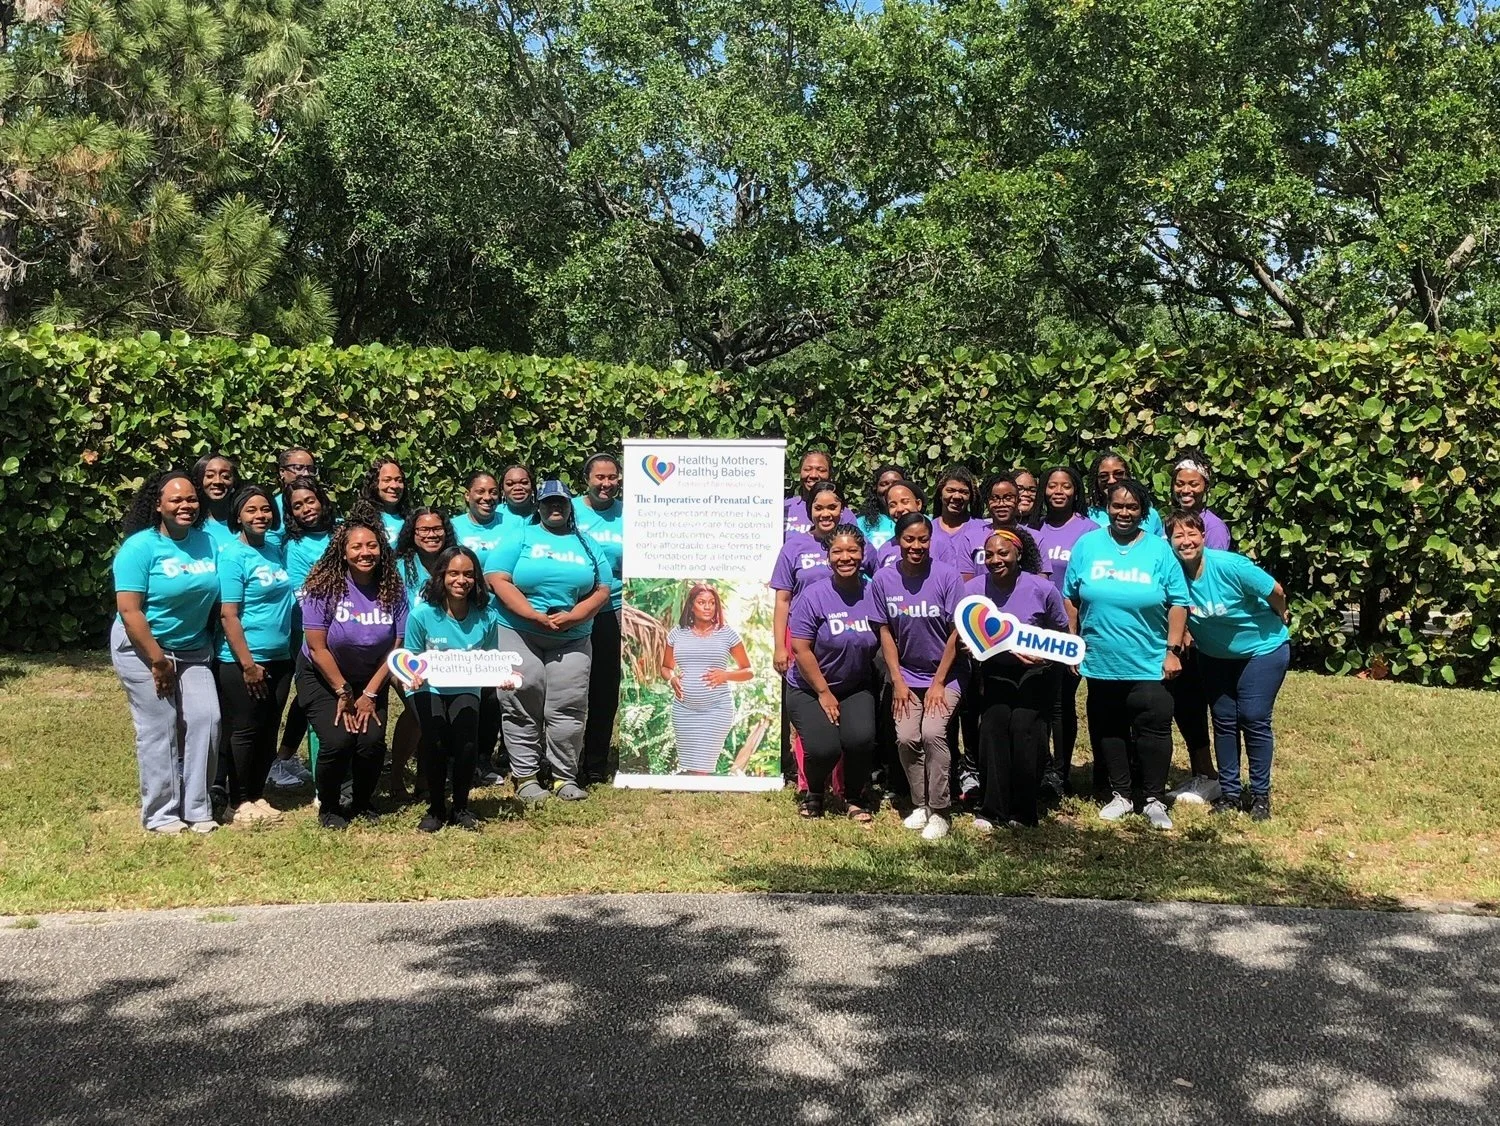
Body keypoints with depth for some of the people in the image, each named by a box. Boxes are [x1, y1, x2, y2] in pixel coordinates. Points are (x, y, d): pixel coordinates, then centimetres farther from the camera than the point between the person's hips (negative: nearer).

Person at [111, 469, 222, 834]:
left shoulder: (208, 543, 2)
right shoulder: (140, 547, -14)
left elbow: (218, 598, 9)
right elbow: (129, 610, -18)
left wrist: (214, 644, 6)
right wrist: (158, 660, -18)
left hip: (194, 649, 5)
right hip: (143, 650, -5)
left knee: (205, 721, -2)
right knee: (159, 730, -2)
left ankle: (197, 808, 10)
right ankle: (161, 814, 10)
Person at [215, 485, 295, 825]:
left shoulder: (275, 552, 9)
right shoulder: (232, 555, -11)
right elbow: (228, 615, -15)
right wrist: (248, 663, -18)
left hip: (279, 659, 7)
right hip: (242, 661, -7)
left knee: (269, 732, 12)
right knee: (245, 731, 1)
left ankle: (257, 796, 23)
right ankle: (239, 804, 12)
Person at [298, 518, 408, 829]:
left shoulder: (393, 590, -9)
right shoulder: (324, 587, -18)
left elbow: (396, 648, -7)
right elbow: (317, 647, -16)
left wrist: (369, 694, -10)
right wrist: (344, 693, -14)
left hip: (370, 680, 3)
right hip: (322, 677, -2)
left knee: (372, 741, -16)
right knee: (337, 740, -21)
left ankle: (362, 804, 12)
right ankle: (328, 807, 6)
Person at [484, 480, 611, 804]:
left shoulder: (587, 545, 15)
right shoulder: (519, 538, 6)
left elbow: (602, 591, 8)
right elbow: (498, 580, -6)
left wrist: (572, 617, -10)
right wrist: (536, 616, -14)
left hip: (573, 638, 2)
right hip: (518, 633, -2)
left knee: (568, 707, -2)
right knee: (522, 707, -3)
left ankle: (565, 777, 9)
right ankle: (525, 778, 6)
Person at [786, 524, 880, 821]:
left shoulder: (873, 595, -5)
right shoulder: (813, 595, -14)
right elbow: (800, 648, -14)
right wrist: (824, 692, -12)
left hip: (857, 689, 2)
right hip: (809, 689, -2)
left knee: (860, 738, -24)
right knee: (824, 747, -21)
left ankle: (856, 799, 7)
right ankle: (814, 794, 15)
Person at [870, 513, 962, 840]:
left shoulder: (947, 576, -13)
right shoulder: (883, 580, -6)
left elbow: (957, 632, -10)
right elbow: (885, 632, 0)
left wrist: (938, 683, -11)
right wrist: (898, 682, -5)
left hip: (944, 675, -2)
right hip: (906, 676, 2)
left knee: (932, 732, -21)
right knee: (906, 737, -13)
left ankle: (939, 811, -7)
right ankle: (919, 804, 9)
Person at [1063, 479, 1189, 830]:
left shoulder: (1159, 550, -2)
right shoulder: (1087, 545, 1)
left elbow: (1178, 603, -1)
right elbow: (1071, 598, 5)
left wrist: (1172, 650, -6)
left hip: (1148, 663, -2)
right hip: (1100, 662, 2)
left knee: (1153, 729, 0)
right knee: (1107, 730, 11)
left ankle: (1155, 800, 14)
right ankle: (1119, 794, 26)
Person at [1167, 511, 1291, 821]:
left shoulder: (1229, 565, -29)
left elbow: (1275, 592, -17)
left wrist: (1278, 620, -1)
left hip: (1263, 648, -4)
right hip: (1216, 656, 4)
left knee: (1253, 718, -7)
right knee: (1223, 721, 7)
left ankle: (1260, 795, 6)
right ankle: (1230, 793, 17)